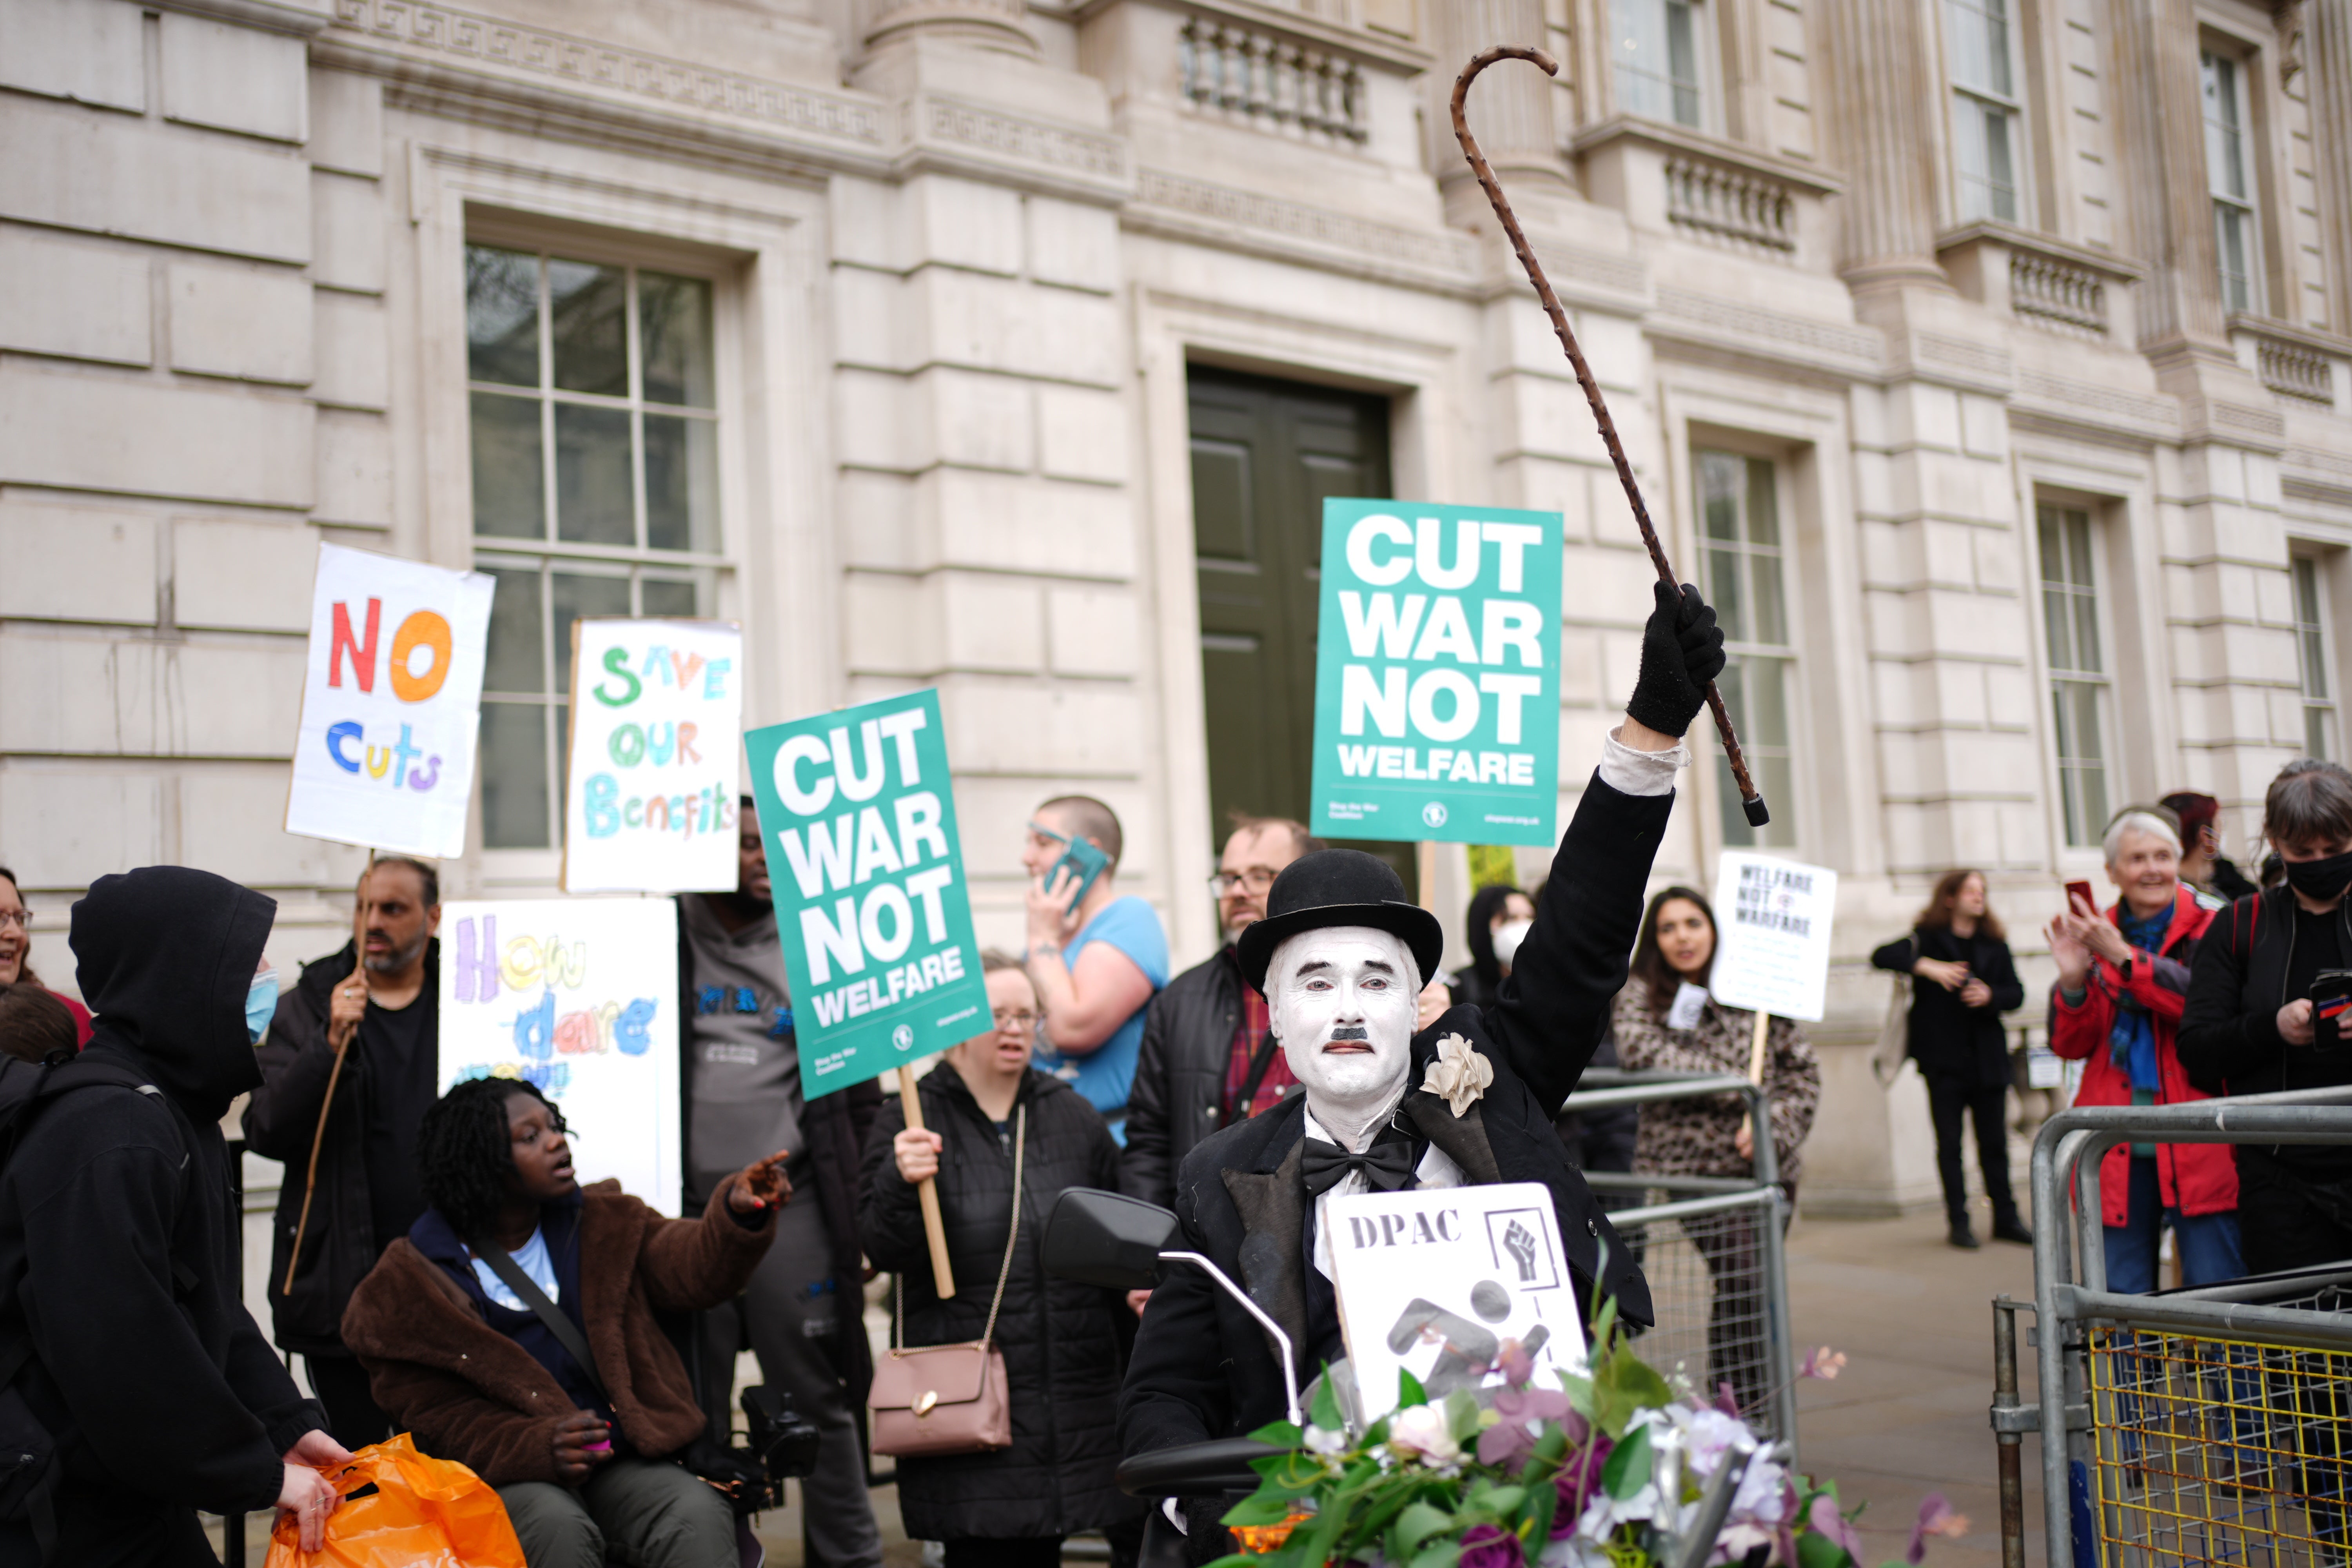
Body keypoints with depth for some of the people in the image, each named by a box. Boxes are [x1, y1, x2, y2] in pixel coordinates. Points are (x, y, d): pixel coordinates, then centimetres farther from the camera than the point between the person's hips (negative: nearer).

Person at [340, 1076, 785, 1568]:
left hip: (619, 1463, 3)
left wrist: (739, 1214, -29)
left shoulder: (602, 1223, 11)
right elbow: (440, 1417, -2)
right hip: (506, 1479, -3)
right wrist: (538, 1448, -19)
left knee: (699, 1516, -27)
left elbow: (691, 1267, -6)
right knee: (556, 1525, -35)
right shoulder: (413, 1282, 0)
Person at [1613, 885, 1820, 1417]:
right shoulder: (1638, 995, 5)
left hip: (1767, 1166, 2)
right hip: (1692, 1163, -2)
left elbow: (1803, 1069, 8)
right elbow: (1644, 1055, -13)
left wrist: (1775, 1127, -9)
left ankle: (1759, 1409, 18)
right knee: (1741, 1279, -15)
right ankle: (1739, 1405, -9)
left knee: (1756, 1285, 6)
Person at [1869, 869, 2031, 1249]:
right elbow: (1882, 956, -15)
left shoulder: (1994, 944, 10)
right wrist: (1927, 967, -28)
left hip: (1987, 1058, 3)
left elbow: (2016, 993, 7)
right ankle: (1958, 1222, 8)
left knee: (1995, 1142, 6)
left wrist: (1990, 996, -14)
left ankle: (2006, 1218, 15)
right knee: (1950, 1143, 2)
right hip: (1943, 1058, -3)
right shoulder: (1928, 939, -1)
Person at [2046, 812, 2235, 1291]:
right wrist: (2072, 981, -9)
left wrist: (2125, 959, -23)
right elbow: (2071, 1046, 8)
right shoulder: (2095, 937, 12)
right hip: (2119, 1151, 3)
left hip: (2196, 1142, -3)